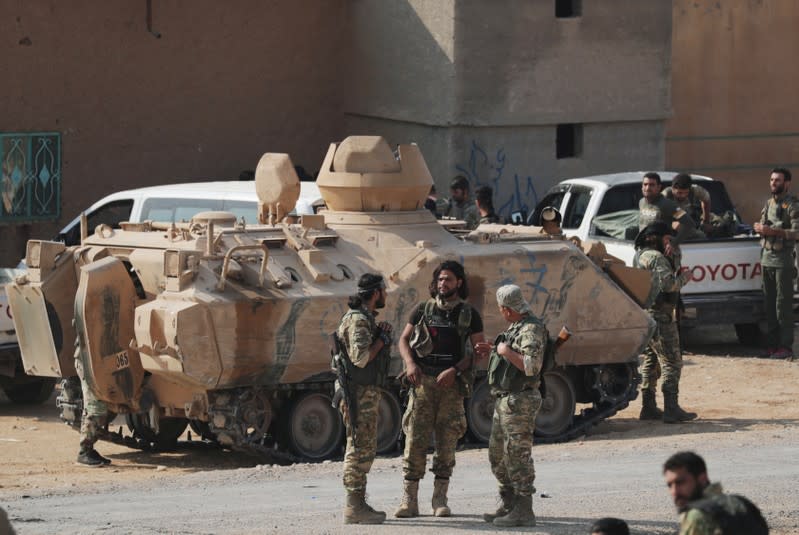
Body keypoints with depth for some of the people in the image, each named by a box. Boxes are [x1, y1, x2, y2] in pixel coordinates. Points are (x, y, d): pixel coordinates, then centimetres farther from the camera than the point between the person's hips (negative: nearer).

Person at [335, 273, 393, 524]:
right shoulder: (358, 320, -16)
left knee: (363, 448, 14)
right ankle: (354, 506, -8)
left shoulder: (365, 318, 17)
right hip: (359, 392, -11)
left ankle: (357, 505, 18)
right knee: (360, 448, -9)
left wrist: (380, 335, 7)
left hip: (366, 392, 11)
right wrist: (382, 340, -13)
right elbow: (360, 357, -26)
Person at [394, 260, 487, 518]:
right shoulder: (423, 309, 9)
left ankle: (440, 499, 6)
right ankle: (409, 500, -5)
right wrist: (410, 364, -9)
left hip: (451, 383, 0)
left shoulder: (469, 314, 6)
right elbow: (404, 339, 11)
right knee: (415, 439, -6)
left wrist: (455, 370, -13)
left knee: (447, 442, 0)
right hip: (422, 380, 0)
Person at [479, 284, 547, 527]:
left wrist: (506, 352, -19)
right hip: (504, 400, 11)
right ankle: (509, 505, 24)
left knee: (517, 456, -9)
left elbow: (531, 365, -27)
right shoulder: (515, 328, 15)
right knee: (497, 455, 16)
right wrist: (492, 350, 29)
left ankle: (523, 511, -7)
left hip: (519, 402, -11)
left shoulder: (531, 330, -16)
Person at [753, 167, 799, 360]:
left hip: (783, 261, -8)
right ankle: (772, 344, 16)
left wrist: (773, 231, -24)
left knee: (784, 305, -7)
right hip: (766, 258, 8)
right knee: (770, 305, 11)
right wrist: (759, 227, 2)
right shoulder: (769, 203, 16)